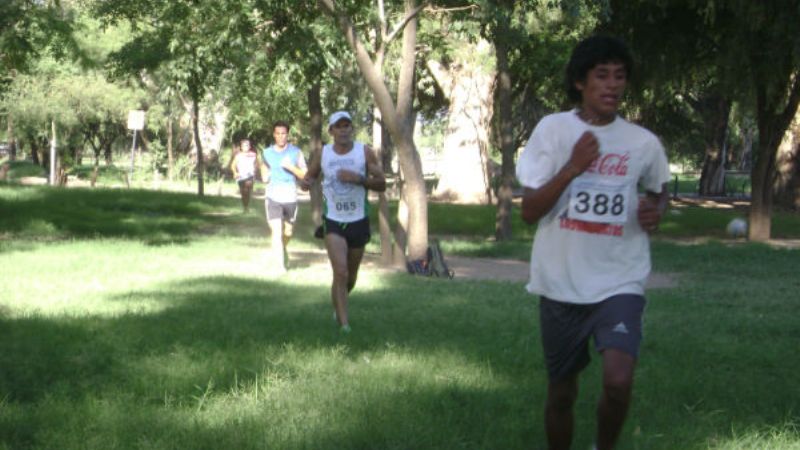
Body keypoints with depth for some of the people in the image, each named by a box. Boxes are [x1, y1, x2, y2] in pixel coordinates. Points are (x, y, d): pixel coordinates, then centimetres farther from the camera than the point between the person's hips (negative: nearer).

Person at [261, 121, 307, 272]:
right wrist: (266, 175, -6)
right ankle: (280, 265, -10)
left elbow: (304, 175, 0)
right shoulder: (267, 153, 7)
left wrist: (291, 168, -14)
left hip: (290, 197, 1)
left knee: (288, 231, 14)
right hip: (273, 196, 0)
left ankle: (282, 247, 45)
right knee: (276, 231, -10)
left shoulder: (296, 152, 2)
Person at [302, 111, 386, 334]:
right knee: (340, 272, -18)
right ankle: (343, 323, -14)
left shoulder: (365, 152, -3)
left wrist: (358, 178, -22)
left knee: (351, 277, 14)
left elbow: (381, 184, -4)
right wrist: (306, 183, -11)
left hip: (359, 222, 1)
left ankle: (338, 304, 43)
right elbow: (309, 177, 13)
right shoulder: (322, 154, 0)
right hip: (333, 222, -1)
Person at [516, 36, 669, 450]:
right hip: (561, 283, 0)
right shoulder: (553, 129, -4)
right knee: (561, 392, 12)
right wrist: (572, 168, -20)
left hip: (620, 282, 0)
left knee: (619, 381, -20)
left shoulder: (644, 142, 1)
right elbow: (529, 211, -7)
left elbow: (659, 191, 21)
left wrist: (656, 211, -2)